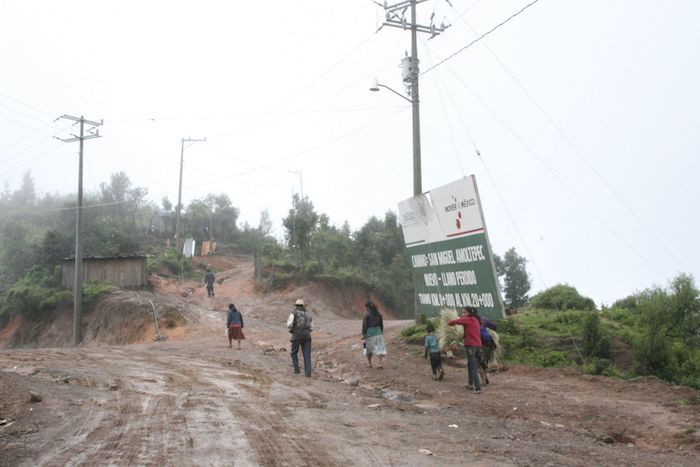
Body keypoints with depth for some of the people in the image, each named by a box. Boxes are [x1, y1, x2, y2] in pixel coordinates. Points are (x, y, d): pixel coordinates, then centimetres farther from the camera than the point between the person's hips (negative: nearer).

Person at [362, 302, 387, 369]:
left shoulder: (367, 314, -10)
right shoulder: (378, 314, 6)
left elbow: (364, 325, -13)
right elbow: (381, 324, 11)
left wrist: (363, 334, -9)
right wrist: (381, 332, 20)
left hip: (369, 333, -4)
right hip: (378, 332, 4)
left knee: (369, 348, 13)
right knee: (379, 348, 2)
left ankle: (369, 363, 22)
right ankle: (381, 363, -7)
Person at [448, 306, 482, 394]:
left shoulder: (467, 319, -9)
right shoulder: (476, 320, 15)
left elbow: (453, 322, -9)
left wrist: (449, 322, 11)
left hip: (470, 346, -8)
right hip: (478, 345, 8)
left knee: (473, 367, -7)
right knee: (469, 365, 23)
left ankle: (478, 388, -11)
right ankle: (471, 384, 30)